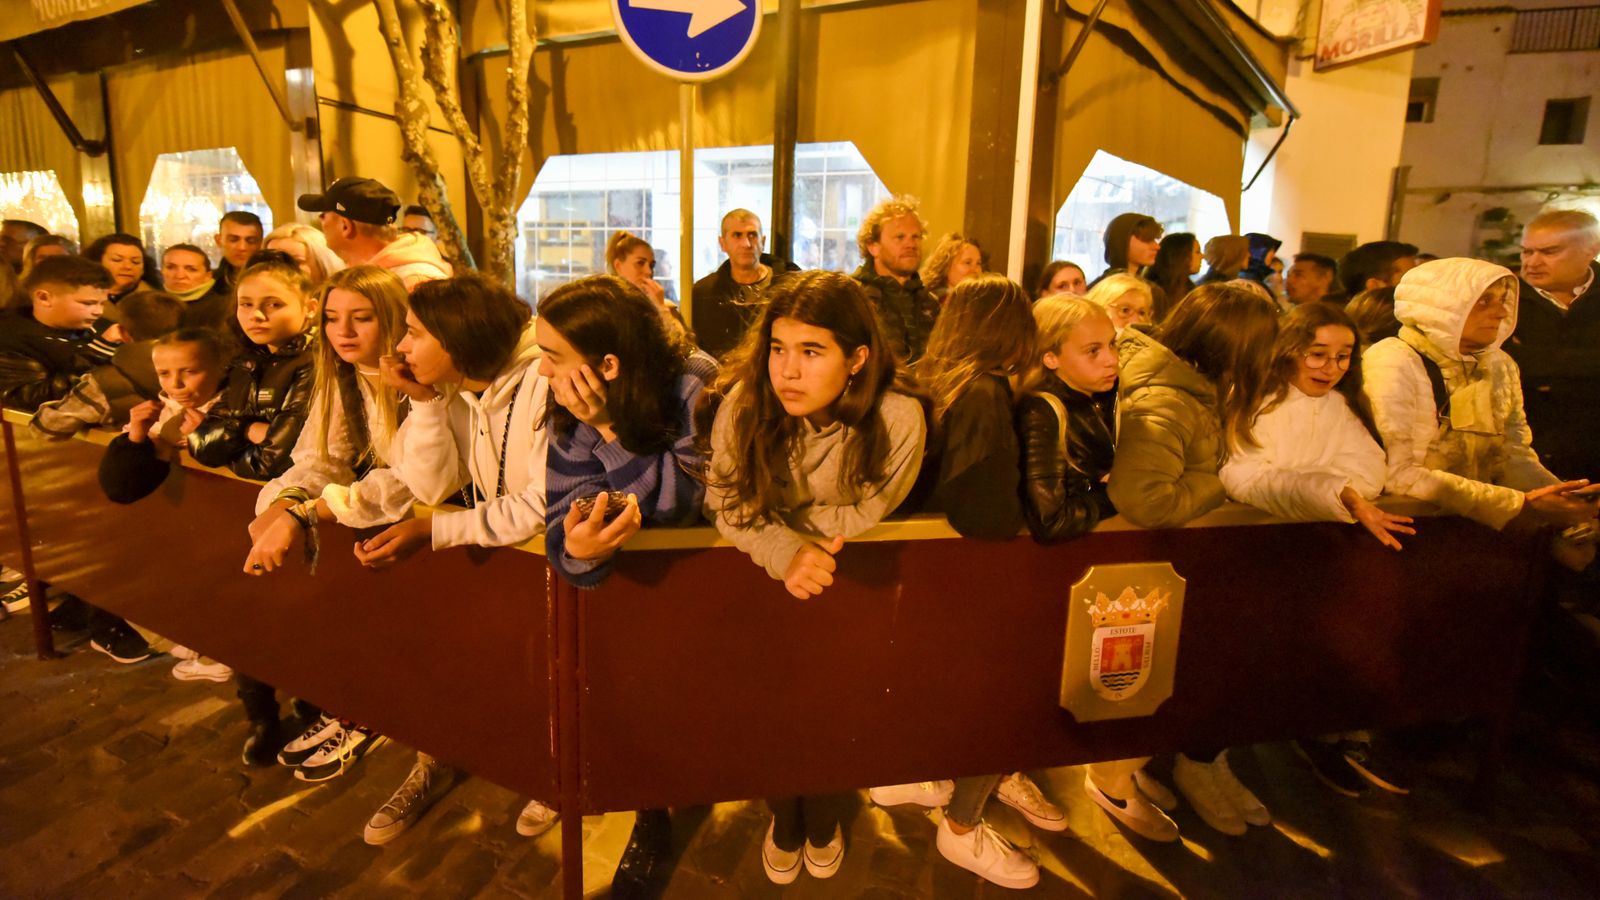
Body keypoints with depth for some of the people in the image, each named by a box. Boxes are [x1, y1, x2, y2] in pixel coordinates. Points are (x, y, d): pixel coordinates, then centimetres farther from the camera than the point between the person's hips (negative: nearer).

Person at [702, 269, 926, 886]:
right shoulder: (743, 402, -20)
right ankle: (785, 819, 21)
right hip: (764, 578, 1)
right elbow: (724, 504, -13)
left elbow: (867, 517, -12)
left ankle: (824, 821, 22)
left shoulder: (898, 417, -23)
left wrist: (783, 521, -18)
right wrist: (785, 550, -30)